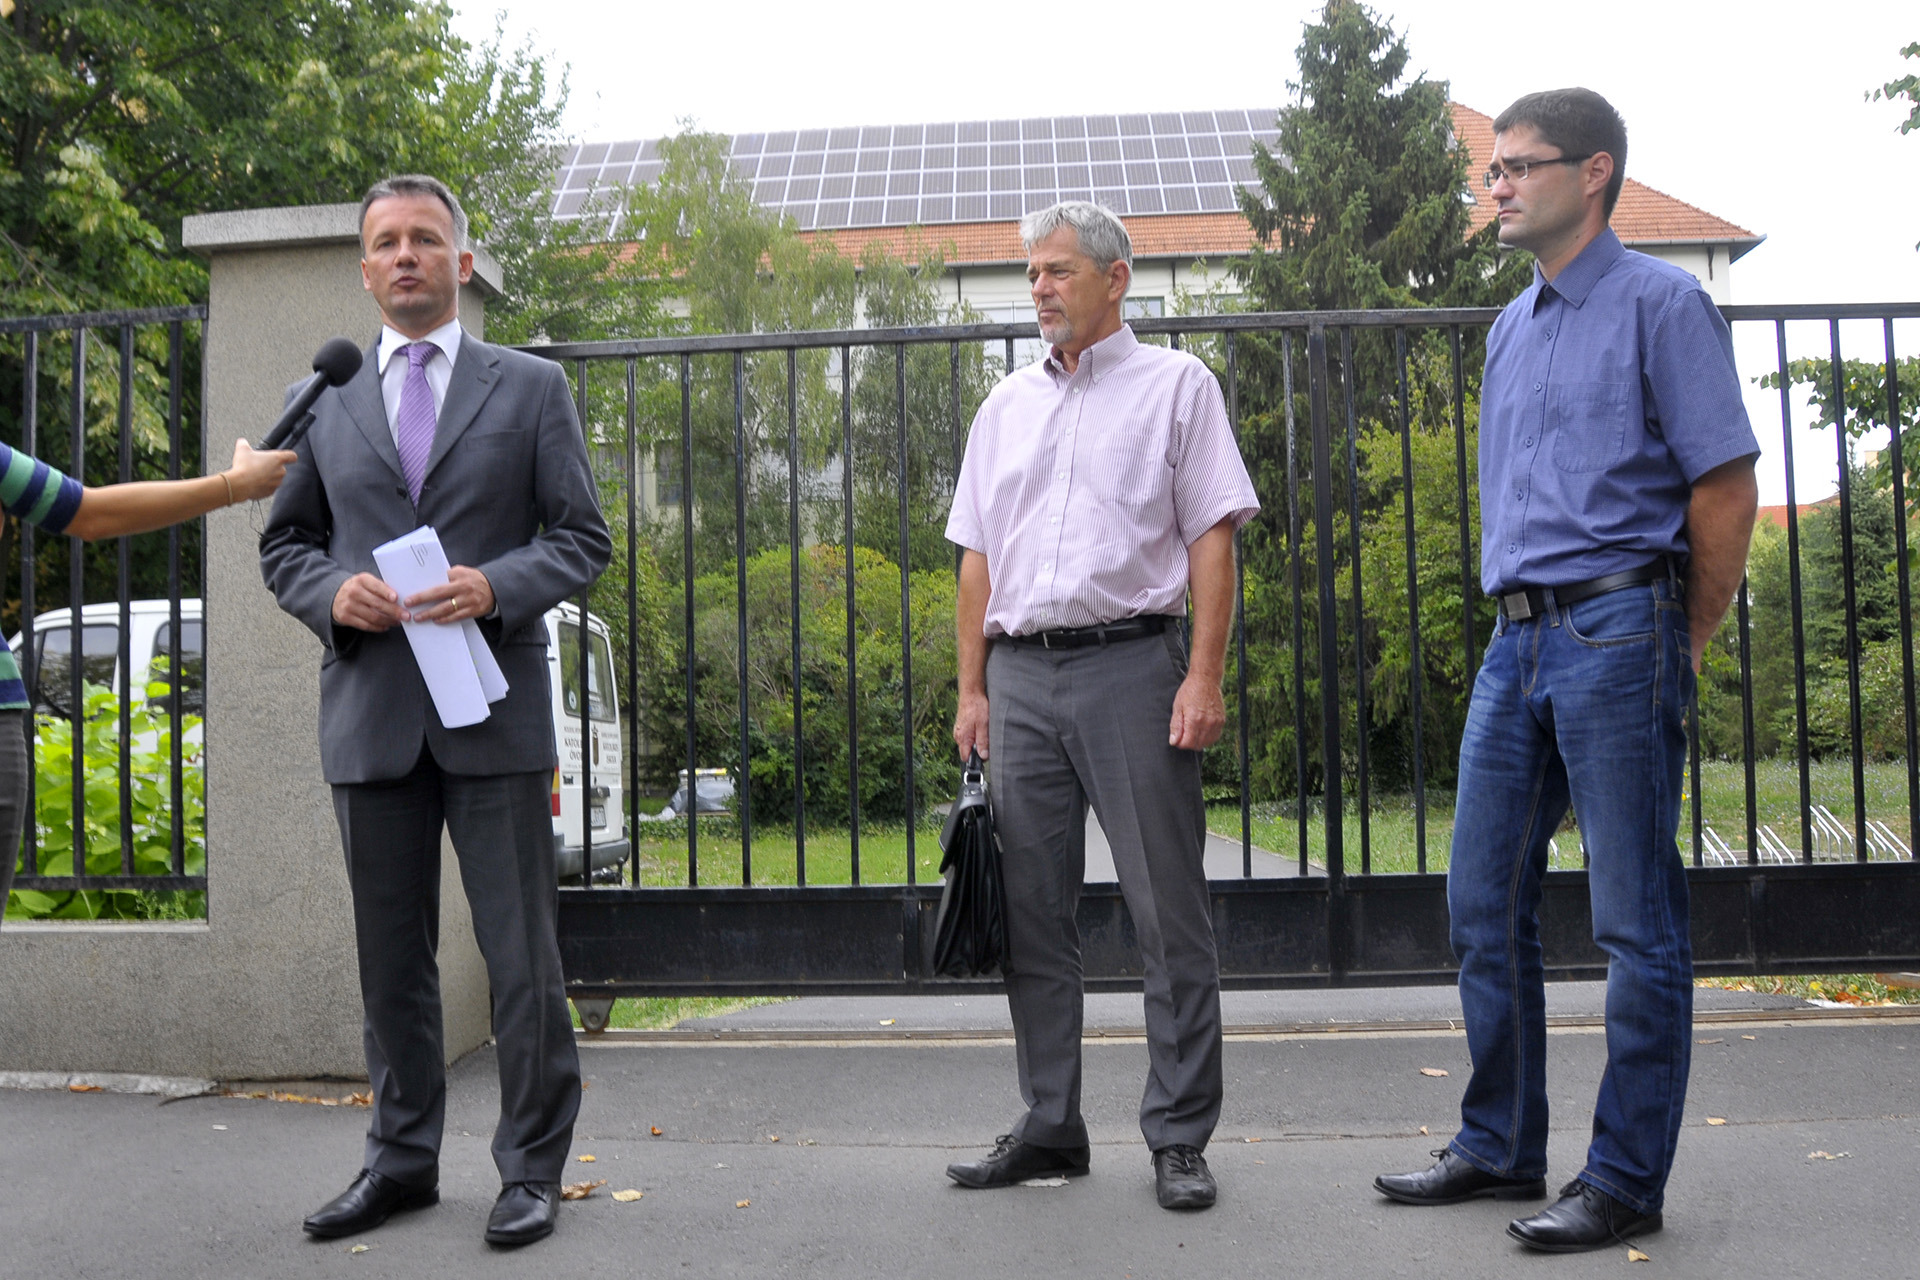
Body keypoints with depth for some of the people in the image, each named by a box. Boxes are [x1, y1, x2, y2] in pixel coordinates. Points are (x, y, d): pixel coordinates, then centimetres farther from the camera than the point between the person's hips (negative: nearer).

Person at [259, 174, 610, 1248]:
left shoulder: (532, 387, 8)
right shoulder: (327, 404, 14)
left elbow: (583, 537, 3)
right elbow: (284, 545, 16)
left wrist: (496, 585, -15)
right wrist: (332, 592, -6)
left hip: (493, 709, -2)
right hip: (370, 714, 3)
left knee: (522, 956, 1)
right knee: (392, 956, 11)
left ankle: (533, 1169, 14)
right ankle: (402, 1160, 26)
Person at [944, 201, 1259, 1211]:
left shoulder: (1175, 386, 5)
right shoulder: (1007, 405, 18)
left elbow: (1212, 537, -2)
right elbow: (977, 555, 17)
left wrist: (1204, 676, -12)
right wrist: (971, 689, 9)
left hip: (1130, 663, -4)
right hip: (1022, 675, 5)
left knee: (1168, 911, -2)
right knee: (1032, 914, 7)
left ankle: (1180, 1138, 9)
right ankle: (1049, 1128, 19)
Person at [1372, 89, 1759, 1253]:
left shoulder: (1660, 303, -4)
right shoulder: (1511, 327, 19)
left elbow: (1727, 487, -8)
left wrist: (1686, 647, -3)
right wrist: (1521, 617, 18)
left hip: (1617, 629, -8)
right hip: (1518, 638, 8)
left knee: (1637, 922, 0)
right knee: (1486, 905, 10)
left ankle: (1627, 1181, 10)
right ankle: (1501, 1148, 24)